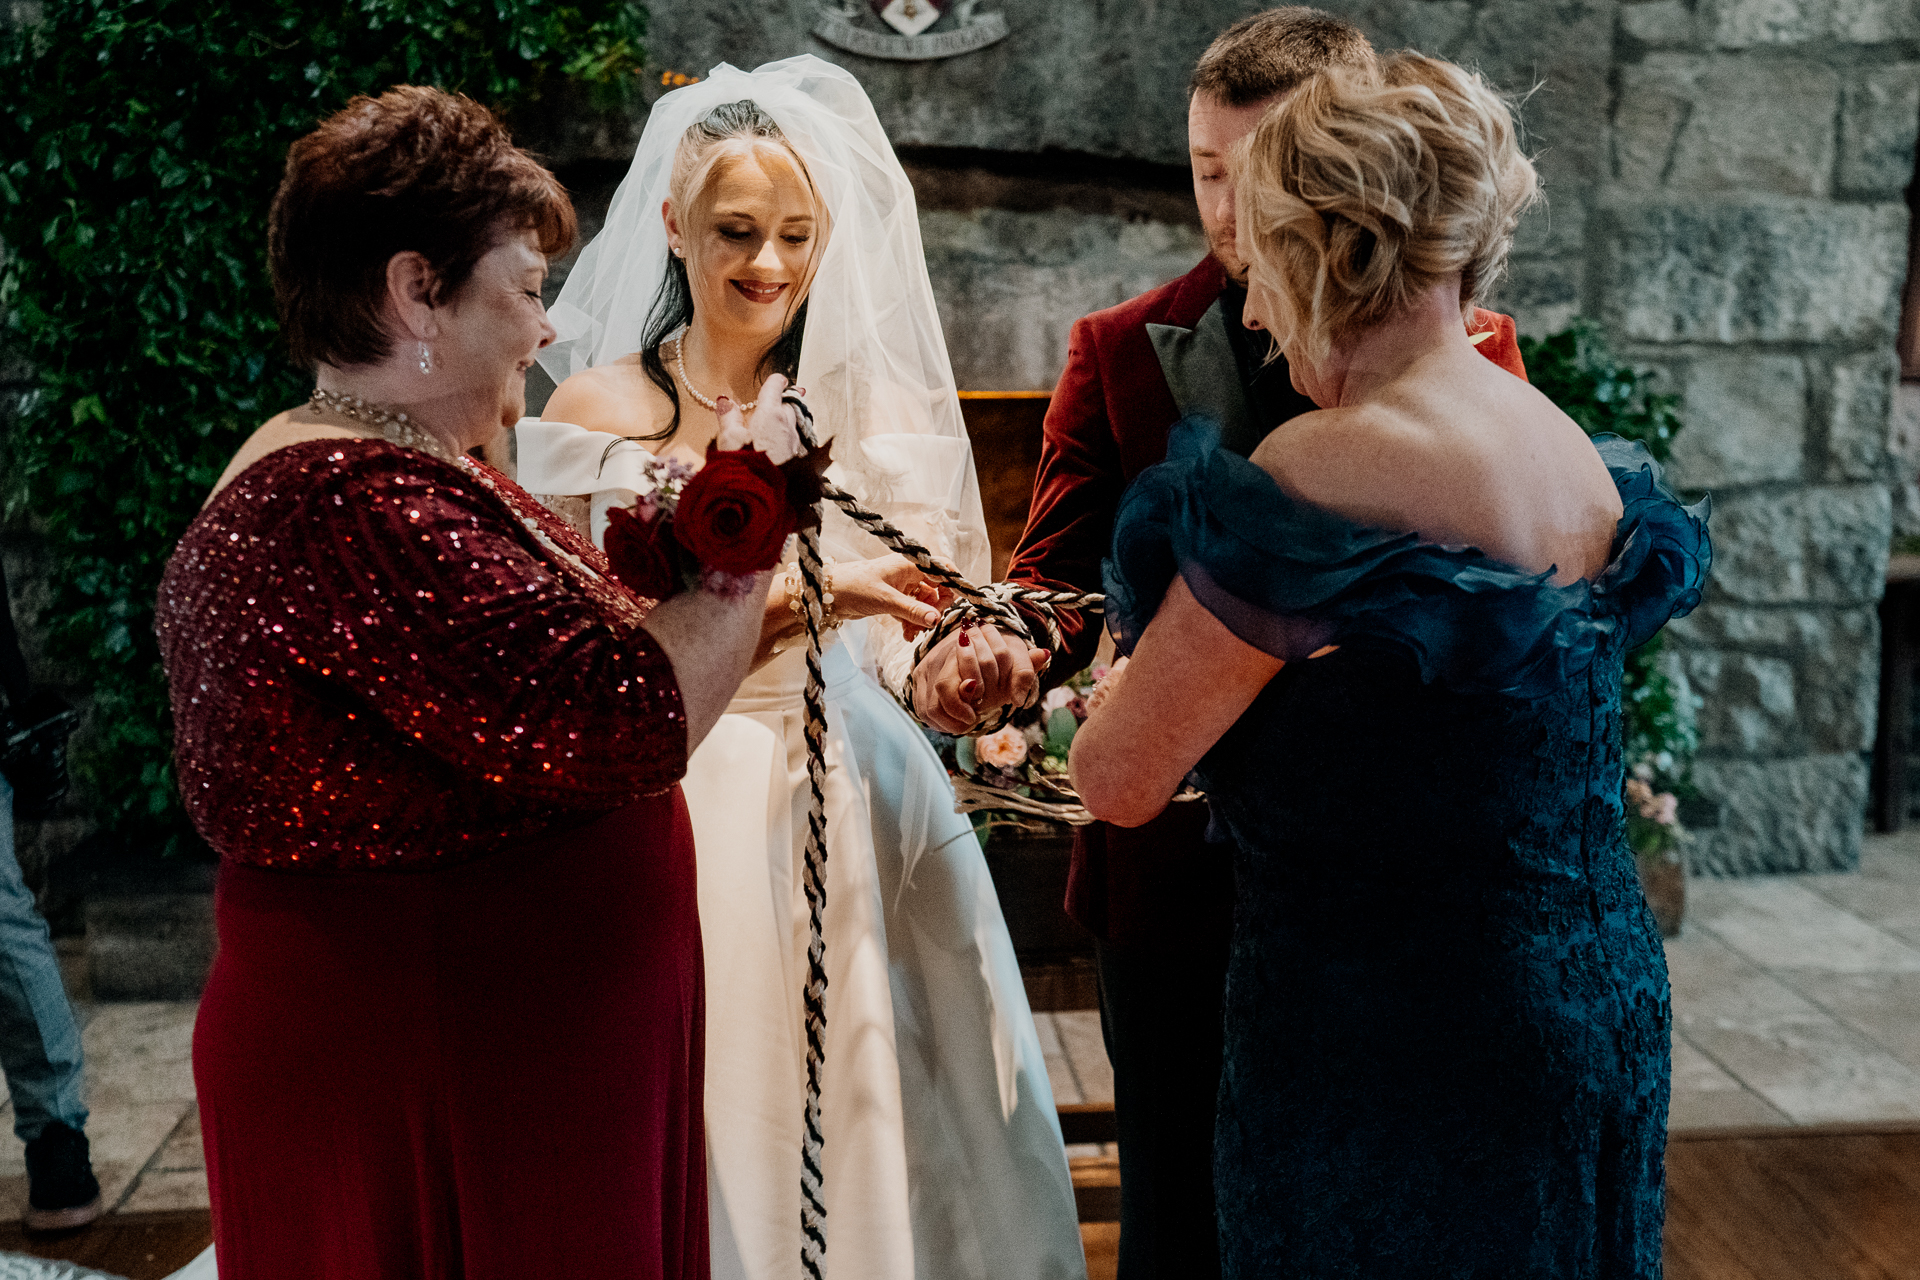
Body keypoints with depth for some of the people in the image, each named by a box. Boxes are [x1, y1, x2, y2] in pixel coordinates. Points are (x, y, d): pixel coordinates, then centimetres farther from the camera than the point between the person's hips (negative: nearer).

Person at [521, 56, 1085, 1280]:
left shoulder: (865, 407, 4)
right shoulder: (604, 410, -4)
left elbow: (915, 629, 3)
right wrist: (794, 597, -22)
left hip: (865, 810, 3)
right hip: (700, 812, -3)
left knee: (889, 1123, 10)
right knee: (725, 1142, 6)